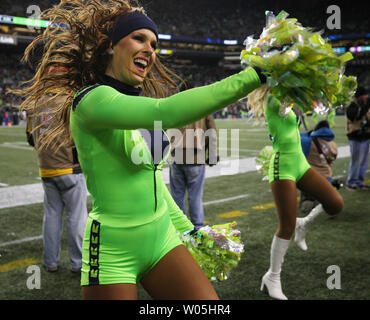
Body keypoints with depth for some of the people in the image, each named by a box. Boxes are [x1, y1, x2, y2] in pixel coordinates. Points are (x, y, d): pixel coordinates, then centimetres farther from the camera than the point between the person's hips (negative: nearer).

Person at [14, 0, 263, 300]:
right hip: (113, 253, -7)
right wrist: (254, 76, -32)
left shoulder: (138, 102, 8)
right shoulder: (91, 101, -17)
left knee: (209, 300, -3)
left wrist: (187, 229, 19)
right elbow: (168, 112, -34)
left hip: (162, 239, 7)